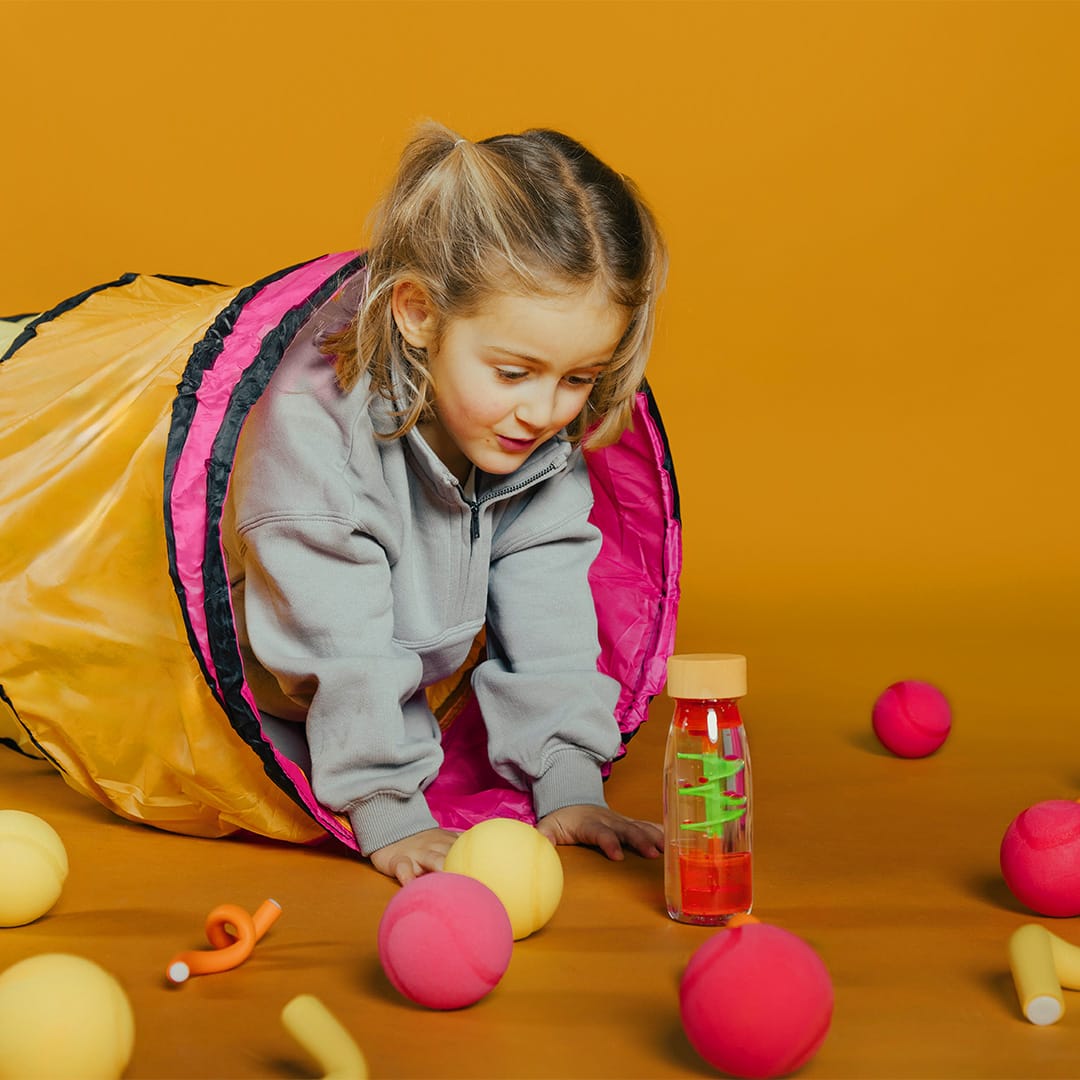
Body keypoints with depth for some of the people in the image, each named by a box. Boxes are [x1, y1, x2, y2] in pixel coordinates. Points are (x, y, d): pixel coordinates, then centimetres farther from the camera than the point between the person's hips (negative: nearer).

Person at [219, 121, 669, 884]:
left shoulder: (548, 446, -18)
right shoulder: (315, 426, -38)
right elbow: (338, 649, -35)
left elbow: (546, 613, -12)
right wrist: (389, 817, -32)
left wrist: (569, 786, -16)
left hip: (394, 697, 5)